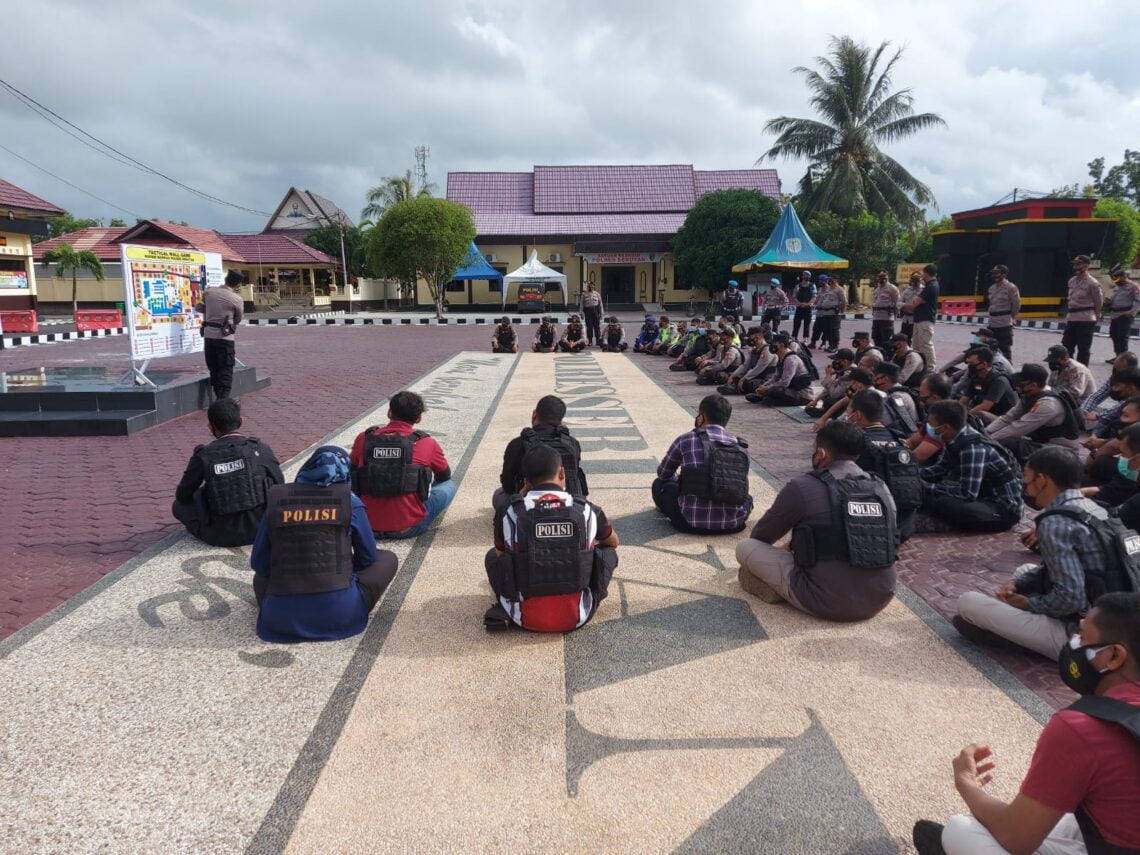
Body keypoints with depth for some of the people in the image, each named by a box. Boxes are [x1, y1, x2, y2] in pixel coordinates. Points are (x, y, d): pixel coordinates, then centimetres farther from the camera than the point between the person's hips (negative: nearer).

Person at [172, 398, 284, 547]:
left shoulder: (203, 457, -7)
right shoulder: (261, 449, -6)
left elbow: (182, 495, 4)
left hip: (222, 536, 0)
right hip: (262, 529, 0)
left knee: (179, 506, 23)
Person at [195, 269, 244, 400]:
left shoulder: (208, 292, 4)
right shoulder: (237, 299, -9)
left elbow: (198, 308, 17)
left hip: (208, 335, 5)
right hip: (224, 337, -5)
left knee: (214, 368, 14)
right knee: (226, 369, -1)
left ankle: (218, 397, 19)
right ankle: (223, 398, -10)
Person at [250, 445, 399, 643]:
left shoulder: (277, 499, 5)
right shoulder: (349, 500, 0)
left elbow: (259, 563, 10)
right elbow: (367, 558, 10)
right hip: (338, 615, -3)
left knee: (260, 575, 37)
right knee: (387, 559, 20)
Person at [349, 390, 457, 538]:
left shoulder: (363, 439, -4)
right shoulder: (426, 443, -8)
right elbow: (445, 475, 13)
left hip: (368, 527, -1)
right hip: (408, 528, 1)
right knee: (448, 485, 17)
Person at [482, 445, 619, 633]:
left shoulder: (508, 513, -7)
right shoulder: (587, 511, -4)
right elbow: (613, 542, 17)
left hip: (526, 619, 0)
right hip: (576, 617, 0)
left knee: (492, 555, 23)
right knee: (608, 552, 20)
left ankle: (504, 612, 11)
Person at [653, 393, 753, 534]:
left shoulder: (685, 440, -2)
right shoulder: (741, 447, 6)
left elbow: (663, 474, 14)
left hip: (692, 521, -3)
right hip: (733, 523, 3)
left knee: (659, 485, 21)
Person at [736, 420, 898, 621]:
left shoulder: (802, 487, -9)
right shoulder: (882, 489, 7)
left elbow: (759, 536, 6)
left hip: (828, 604, -5)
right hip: (880, 601, 6)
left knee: (745, 546, 6)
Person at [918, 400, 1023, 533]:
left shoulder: (973, 448, -28)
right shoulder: (956, 438, -2)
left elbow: (967, 494, -30)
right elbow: (942, 468, 12)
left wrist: (927, 487, -23)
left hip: (1004, 509, -9)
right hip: (984, 496, 9)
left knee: (939, 501, -33)